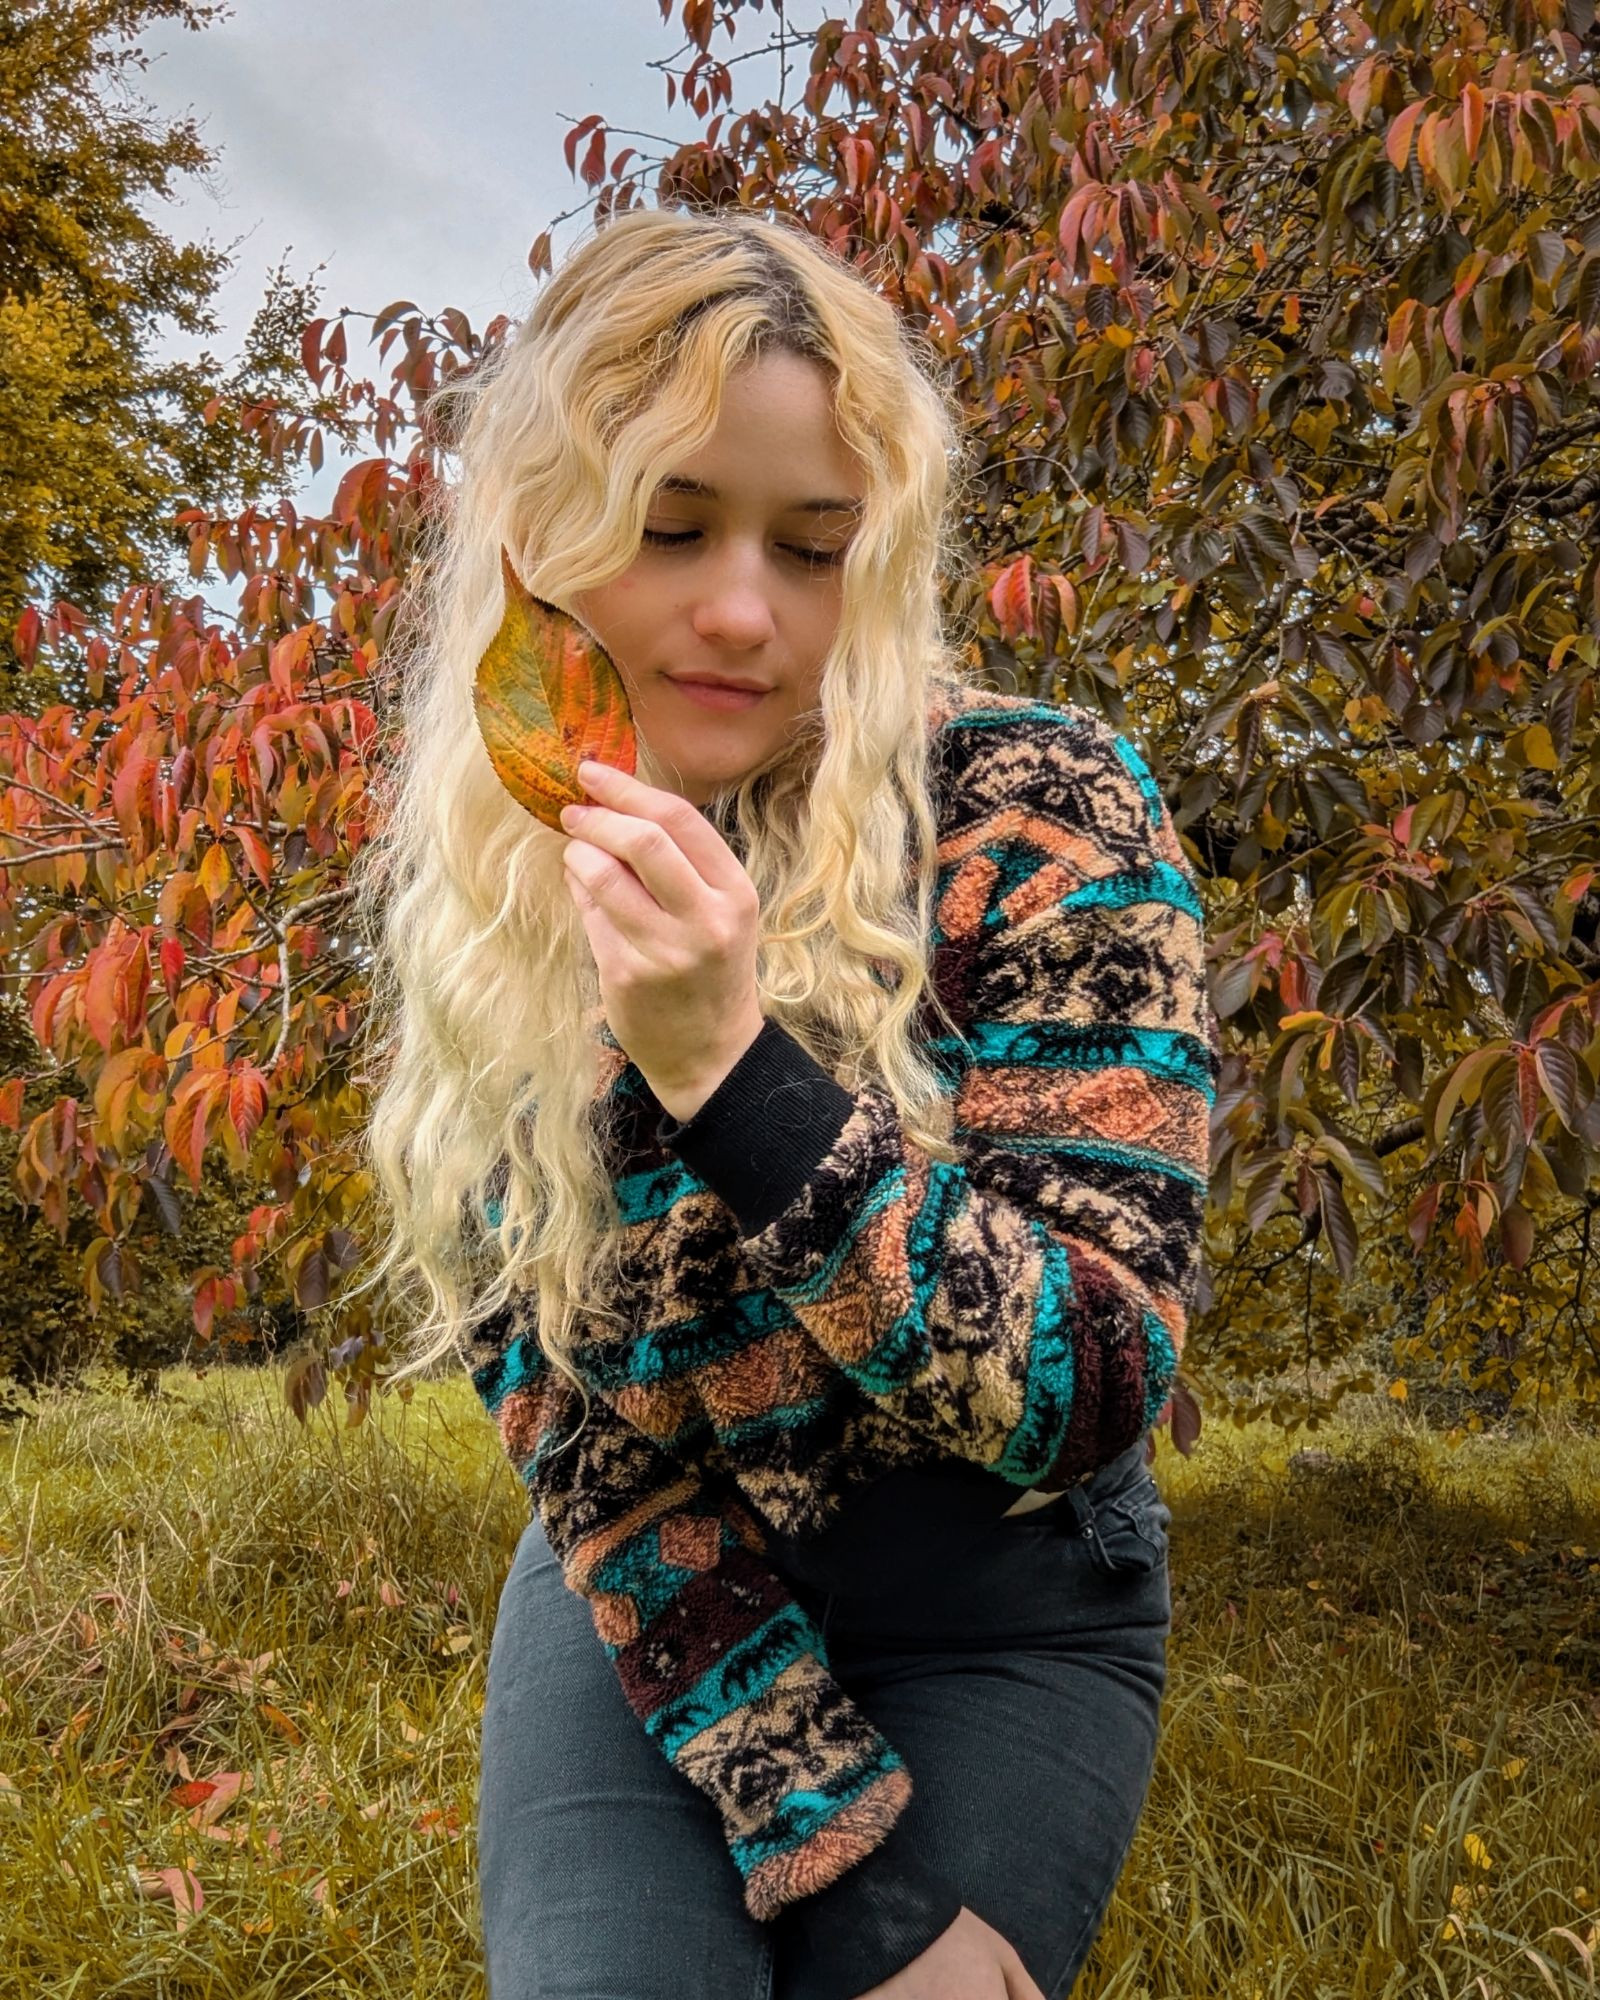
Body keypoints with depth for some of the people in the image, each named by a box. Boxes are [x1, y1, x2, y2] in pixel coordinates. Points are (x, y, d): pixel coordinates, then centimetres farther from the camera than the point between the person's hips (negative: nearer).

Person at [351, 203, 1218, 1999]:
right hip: (644, 1593, 2)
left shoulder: (1041, 812, -19)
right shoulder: (471, 877, -10)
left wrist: (727, 1067, -36)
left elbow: (1094, 1392, -22)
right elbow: (539, 1382, -9)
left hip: (995, 1615, -1)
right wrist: (833, 1851, -15)